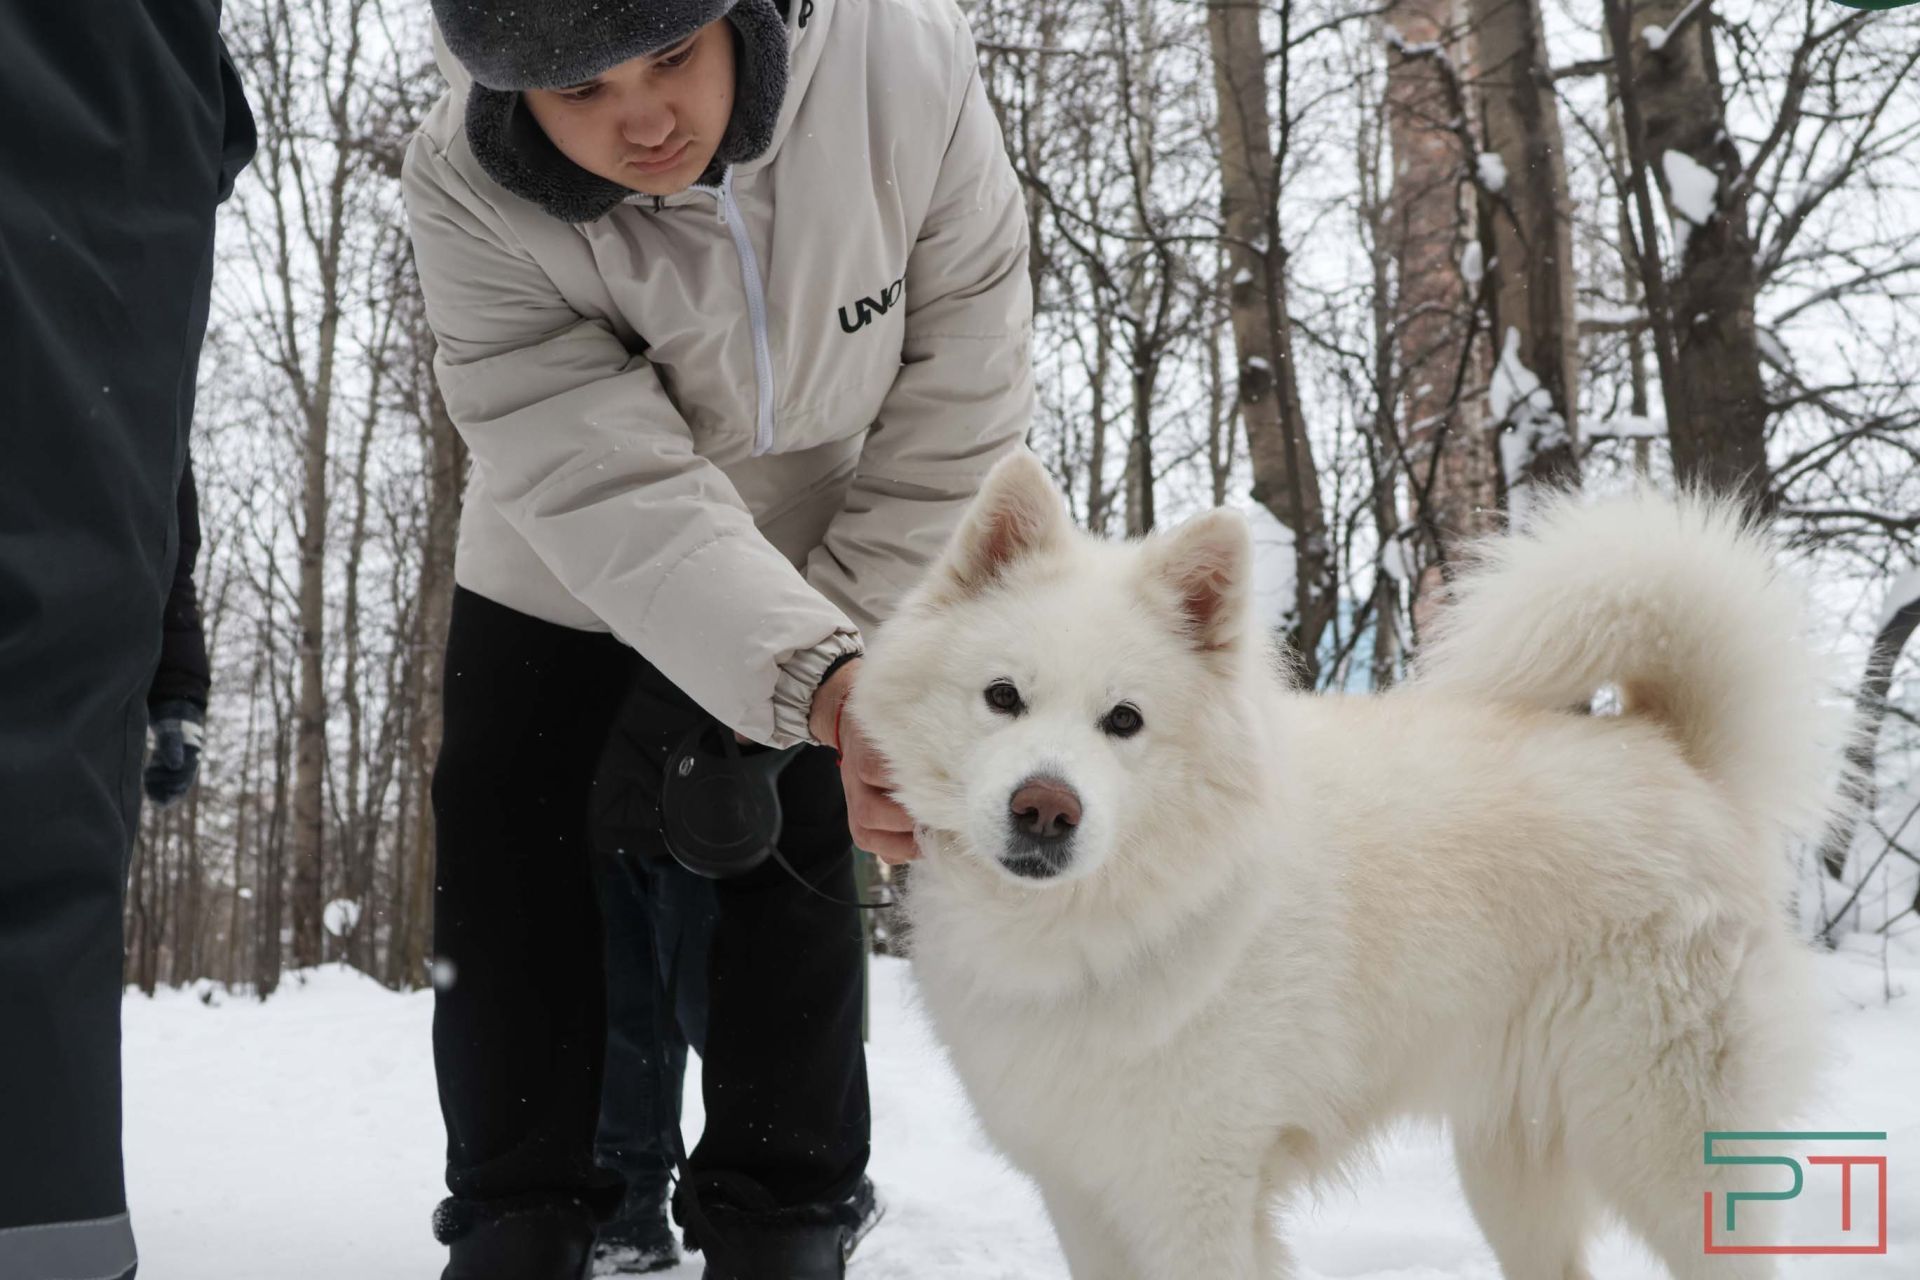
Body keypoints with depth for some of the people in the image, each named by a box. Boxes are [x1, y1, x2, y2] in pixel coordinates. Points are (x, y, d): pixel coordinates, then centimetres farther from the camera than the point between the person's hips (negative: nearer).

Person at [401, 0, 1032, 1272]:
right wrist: (818, 683, -52)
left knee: (792, 881, 2)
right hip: (556, 577, 1)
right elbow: (612, 493, -39)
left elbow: (959, 404, -22)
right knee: (511, 875, 3)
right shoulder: (469, 194, -32)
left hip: (828, 582, 0)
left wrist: (848, 634, -21)